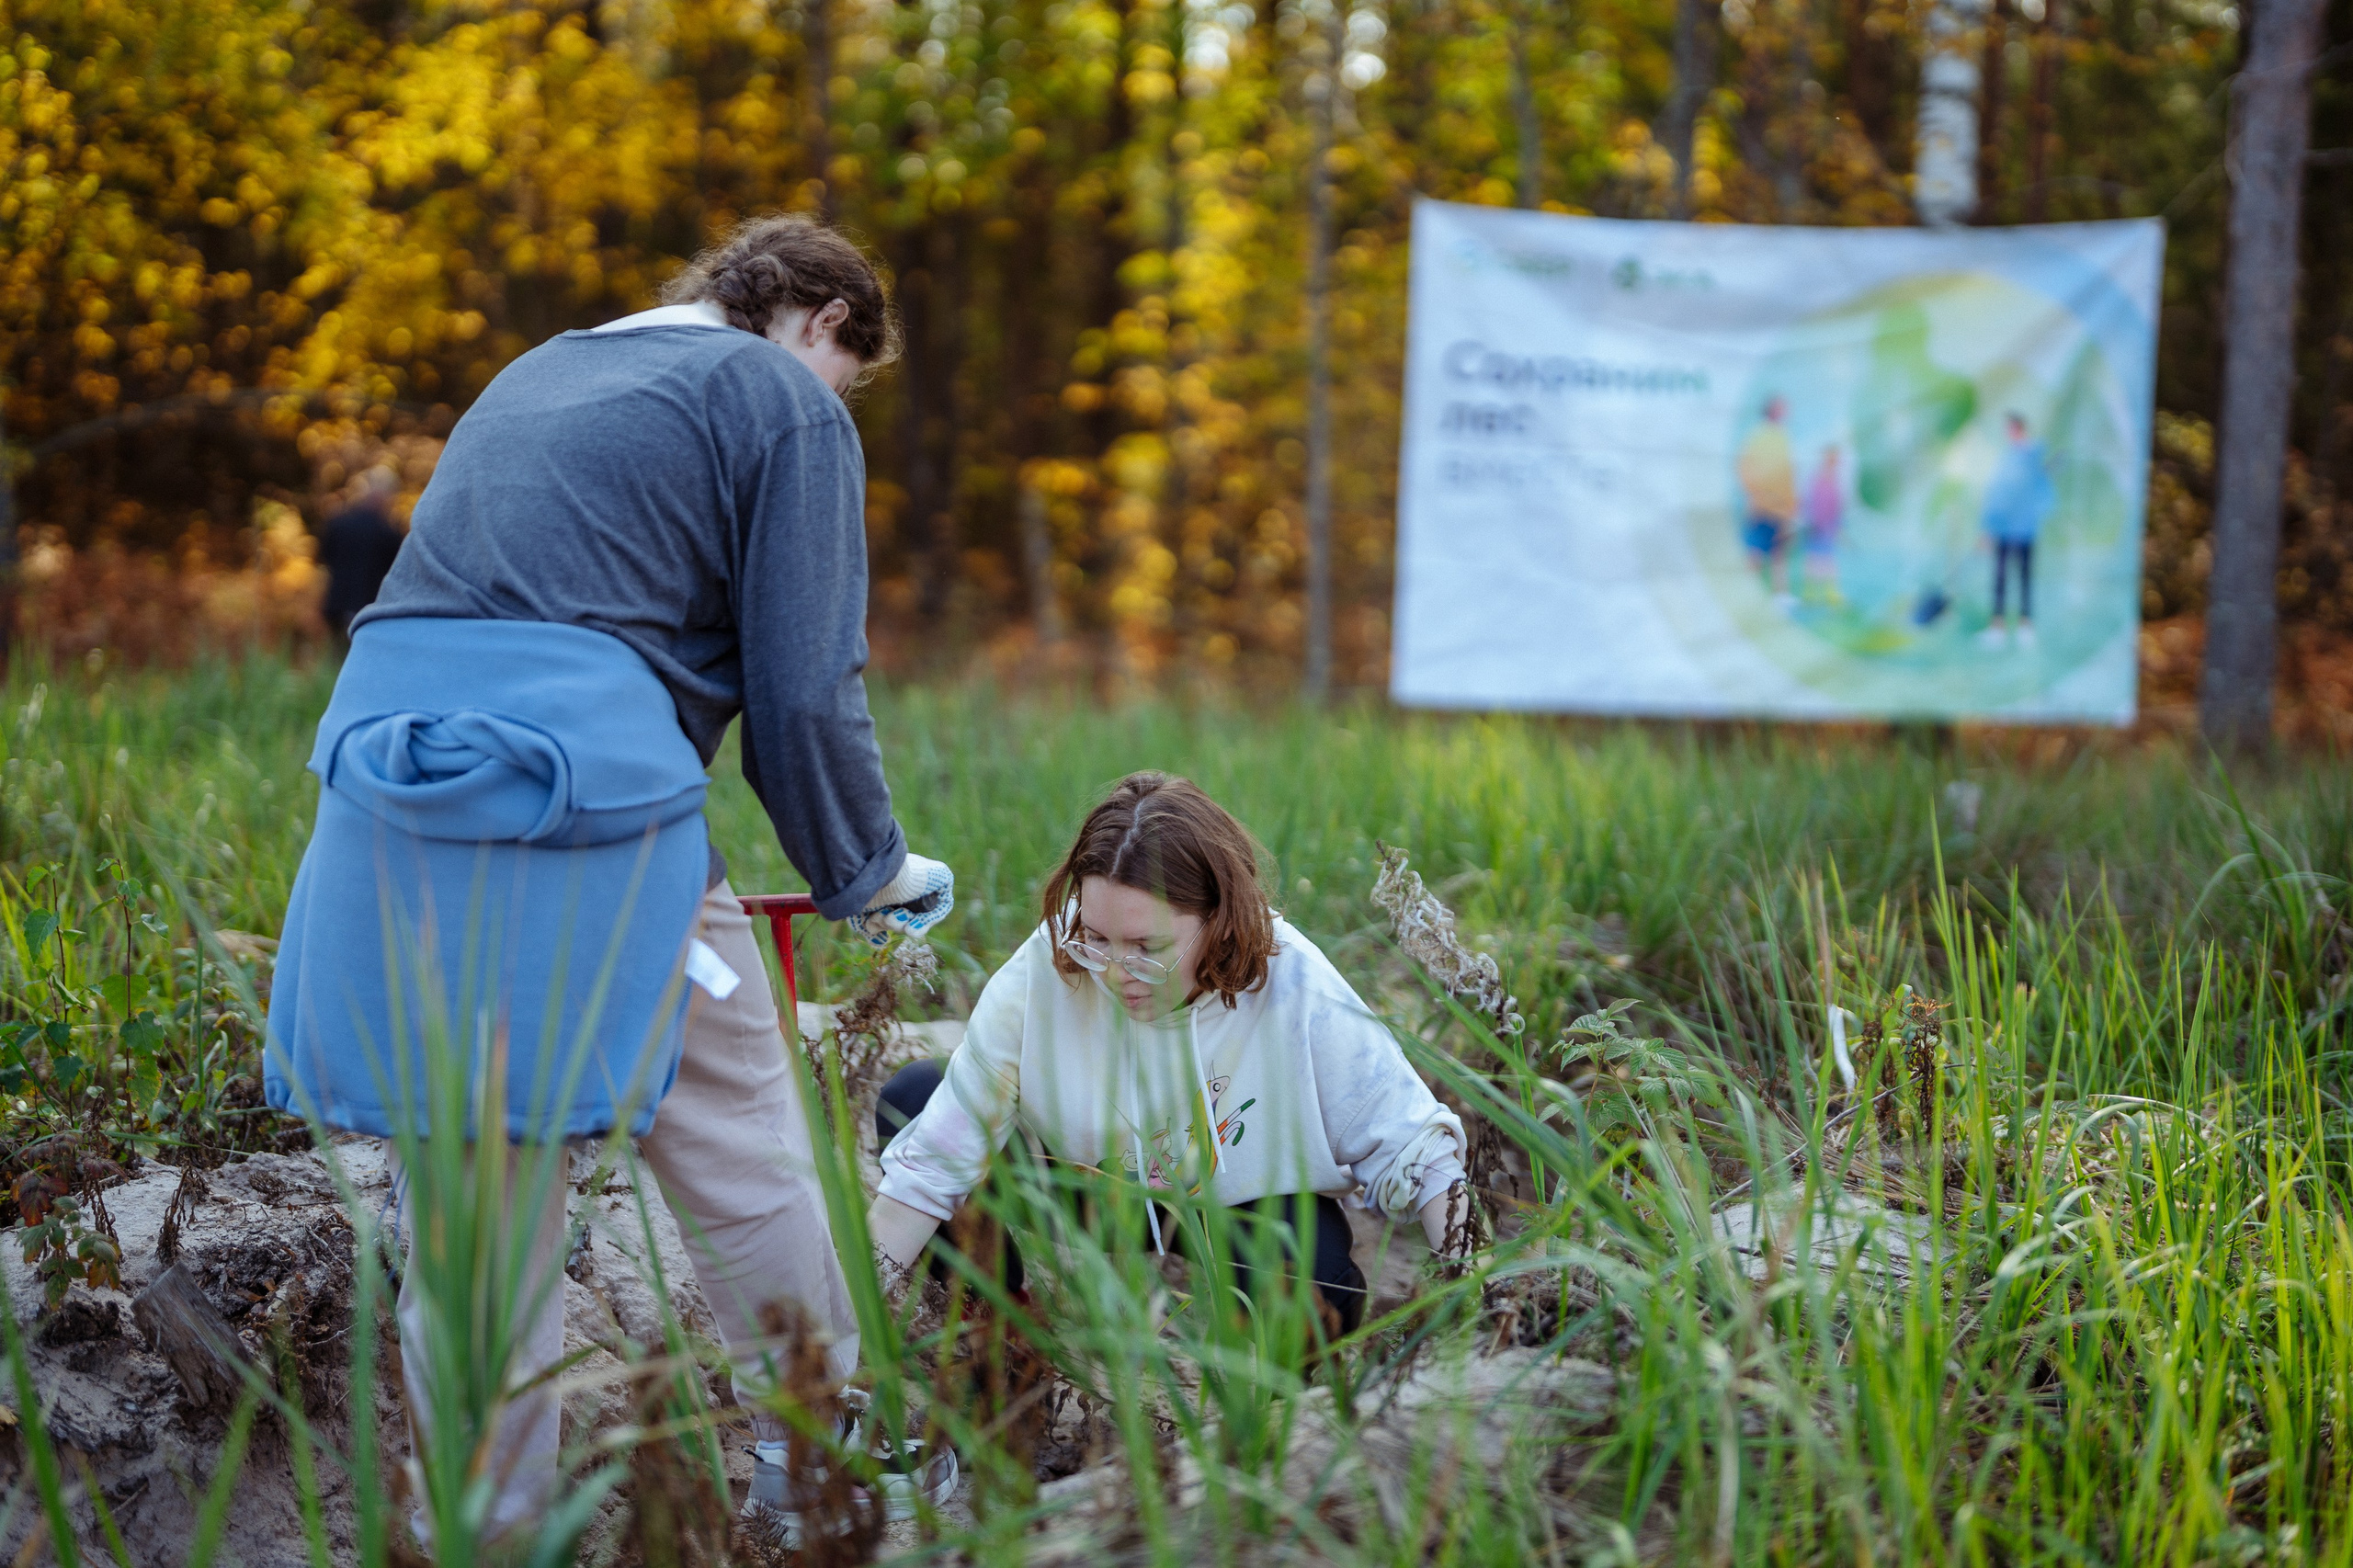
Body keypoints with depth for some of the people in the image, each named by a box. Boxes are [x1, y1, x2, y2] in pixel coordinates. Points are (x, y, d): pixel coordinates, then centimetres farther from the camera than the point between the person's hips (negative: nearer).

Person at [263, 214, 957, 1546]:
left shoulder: (536, 376, 28)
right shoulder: (788, 404, 6)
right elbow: (804, 690, -1)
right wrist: (866, 872, 13)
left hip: (389, 757, 7)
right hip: (583, 782, -7)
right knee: (738, 1151, 7)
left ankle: (484, 1514, 16)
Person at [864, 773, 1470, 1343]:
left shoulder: (1300, 998, -30)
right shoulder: (1044, 971, -28)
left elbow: (1416, 1152, -22)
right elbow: (934, 1155, -22)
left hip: (1246, 1200, -2)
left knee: (1316, 1294, -35)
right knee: (911, 1098, -17)